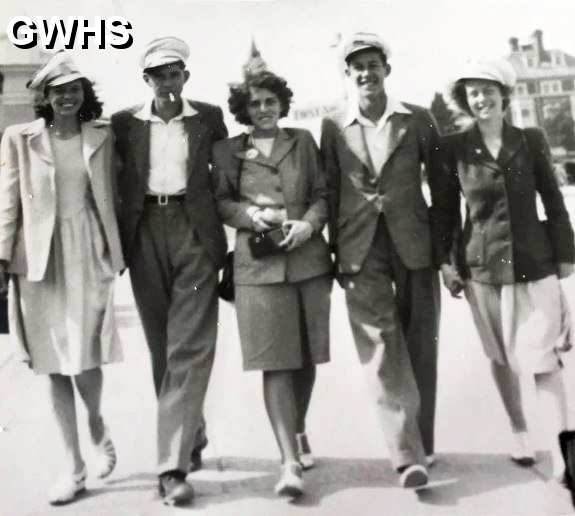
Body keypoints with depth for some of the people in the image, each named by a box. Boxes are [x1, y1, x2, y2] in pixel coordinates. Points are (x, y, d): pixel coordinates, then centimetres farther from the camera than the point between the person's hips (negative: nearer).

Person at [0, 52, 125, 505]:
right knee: (54, 364, 5)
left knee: (83, 357, -8)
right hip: (38, 259, 1)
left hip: (87, 256, 0)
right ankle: (73, 467, 16)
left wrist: (116, 251, 7)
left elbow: (108, 198, 9)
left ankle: (97, 425, 26)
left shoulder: (101, 137, 6)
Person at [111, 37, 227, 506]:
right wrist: (118, 241, 1)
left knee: (190, 348, -10)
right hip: (145, 235, 2)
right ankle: (191, 437, 29)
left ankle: (174, 466, -9)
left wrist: (232, 232, 2)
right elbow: (117, 184, 9)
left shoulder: (209, 118, 7)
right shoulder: (125, 123, 9)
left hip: (194, 232, -2)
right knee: (162, 347, 10)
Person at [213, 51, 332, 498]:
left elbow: (322, 193, 10)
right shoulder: (228, 150, 7)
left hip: (308, 258, 2)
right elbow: (220, 202, 8)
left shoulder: (303, 141, 11)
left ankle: (299, 432, 33)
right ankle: (290, 462, -7)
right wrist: (252, 214, -10)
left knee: (305, 356, 10)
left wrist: (309, 223, -9)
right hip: (259, 264, -2)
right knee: (274, 361, -7)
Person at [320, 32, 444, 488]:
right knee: (383, 352, -7)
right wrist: (335, 253, 4)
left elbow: (442, 184, 7)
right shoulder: (333, 127, 5)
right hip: (361, 251, 0)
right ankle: (409, 456, -5)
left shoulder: (418, 120, 4)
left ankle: (421, 445, 21)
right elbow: (330, 192, 7)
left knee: (419, 348, 7)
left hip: (415, 245, 1)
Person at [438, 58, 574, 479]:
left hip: (534, 262, -1)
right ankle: (519, 433, 30)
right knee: (501, 357, 12)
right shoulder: (454, 147, 0)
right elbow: (447, 208, 5)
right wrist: (446, 260, 1)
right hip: (482, 265, 1)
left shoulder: (531, 140, 0)